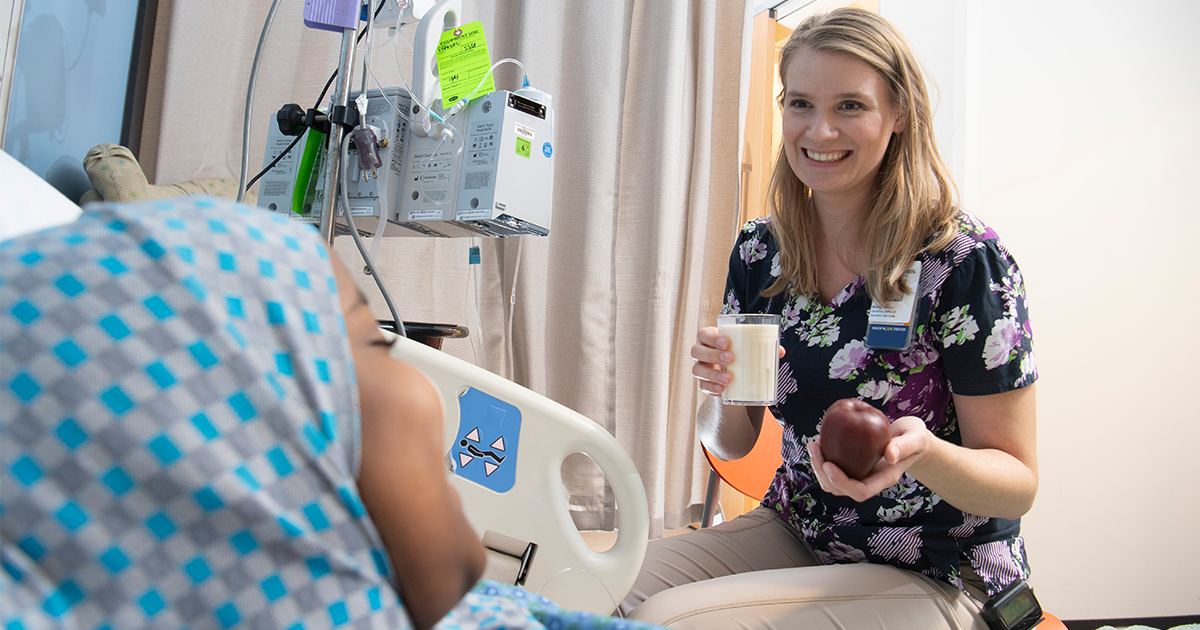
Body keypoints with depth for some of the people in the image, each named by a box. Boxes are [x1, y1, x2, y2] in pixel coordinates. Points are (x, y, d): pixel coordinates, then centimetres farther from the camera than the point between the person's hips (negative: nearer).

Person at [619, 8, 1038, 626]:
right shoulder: (759, 250, -1)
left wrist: (921, 452, -33)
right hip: (794, 531, 5)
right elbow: (731, 443, 6)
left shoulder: (967, 261, -16)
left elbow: (1019, 483, -11)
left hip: (937, 571, -4)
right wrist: (721, 389, -17)